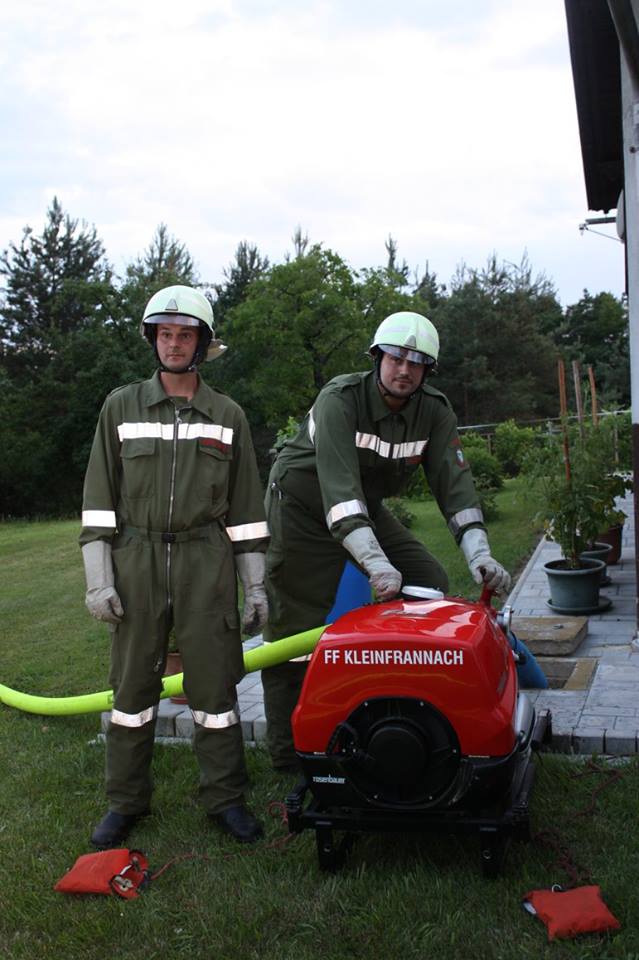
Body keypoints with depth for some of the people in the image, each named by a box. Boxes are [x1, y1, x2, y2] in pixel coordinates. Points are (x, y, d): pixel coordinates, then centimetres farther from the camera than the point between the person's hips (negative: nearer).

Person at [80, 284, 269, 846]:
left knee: (214, 682, 3)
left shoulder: (229, 416, 7)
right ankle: (126, 801, 22)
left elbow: (245, 506, 8)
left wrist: (256, 585, 5)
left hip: (207, 561, 0)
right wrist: (98, 578, -3)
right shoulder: (122, 407, 6)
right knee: (133, 681, 6)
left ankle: (225, 797, 18)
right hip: (137, 558, 0)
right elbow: (100, 498, 4)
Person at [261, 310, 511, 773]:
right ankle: (287, 750, 4)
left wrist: (479, 553, -30)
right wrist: (376, 564, -48)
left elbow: (454, 482, -15)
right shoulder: (340, 400, -27)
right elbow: (339, 488, -38)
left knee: (430, 583, -2)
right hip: (304, 505, -6)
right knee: (294, 622, -7)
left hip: (367, 507, 6)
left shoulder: (435, 413, -9)